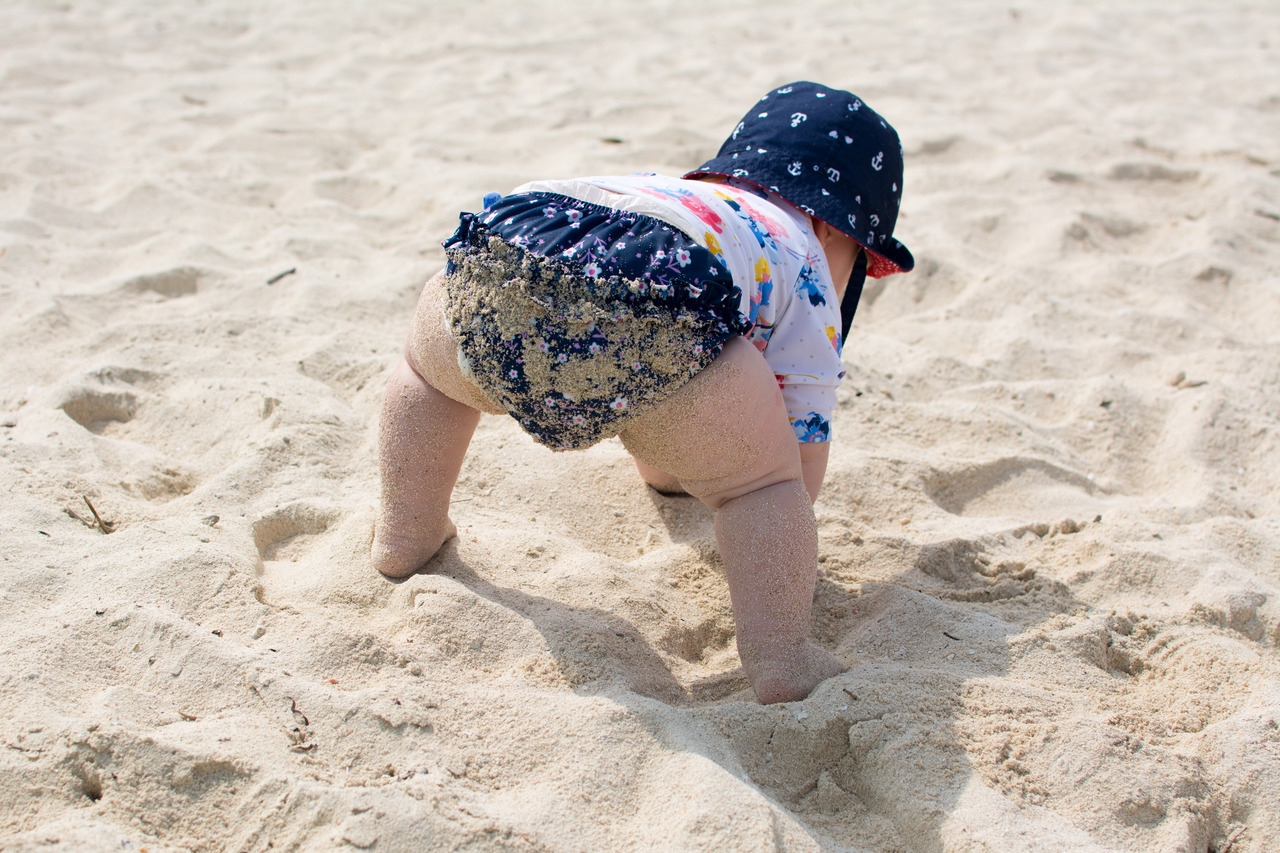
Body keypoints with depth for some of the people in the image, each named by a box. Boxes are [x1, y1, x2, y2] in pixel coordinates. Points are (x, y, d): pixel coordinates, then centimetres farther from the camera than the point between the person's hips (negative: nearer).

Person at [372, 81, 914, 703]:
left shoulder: (660, 187, 50)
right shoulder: (799, 259, 34)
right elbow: (802, 442, 29)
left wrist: (663, 467, 80)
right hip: (652, 311, -5)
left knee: (430, 367, 41)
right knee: (761, 475, 20)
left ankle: (404, 541, 52)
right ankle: (781, 668, 11)